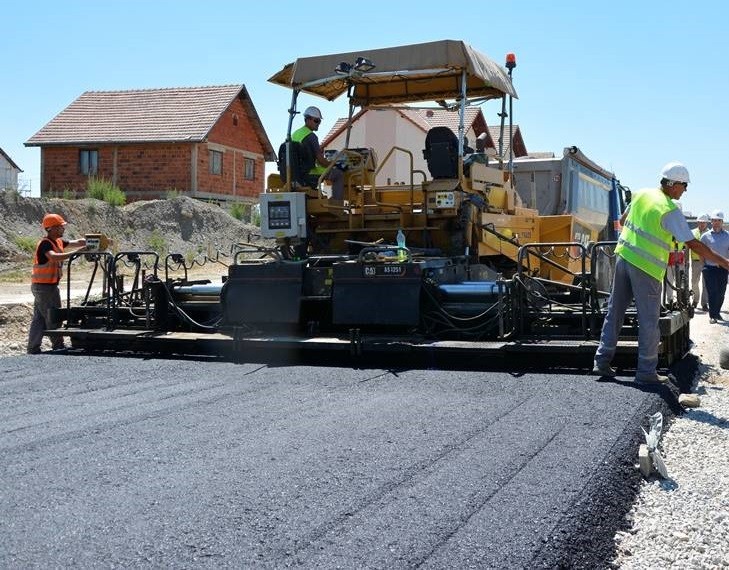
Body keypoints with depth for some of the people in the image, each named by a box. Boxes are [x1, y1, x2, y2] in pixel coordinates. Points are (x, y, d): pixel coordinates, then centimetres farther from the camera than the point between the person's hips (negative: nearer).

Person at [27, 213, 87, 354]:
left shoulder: (58, 241, 10)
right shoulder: (45, 244, -17)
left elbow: (77, 243, 6)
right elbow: (54, 257, -36)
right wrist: (75, 253, -40)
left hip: (41, 286, 9)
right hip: (45, 286, -9)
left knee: (39, 319, 10)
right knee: (53, 318, -1)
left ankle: (33, 349, 14)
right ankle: (58, 347, 7)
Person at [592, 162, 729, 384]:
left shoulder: (641, 194, 6)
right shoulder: (670, 211, -15)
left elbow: (624, 220, 20)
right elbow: (693, 244, -17)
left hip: (624, 256, 7)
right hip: (646, 268, -7)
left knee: (614, 312, 12)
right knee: (649, 322, 2)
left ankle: (602, 361, 15)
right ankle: (646, 372, 7)